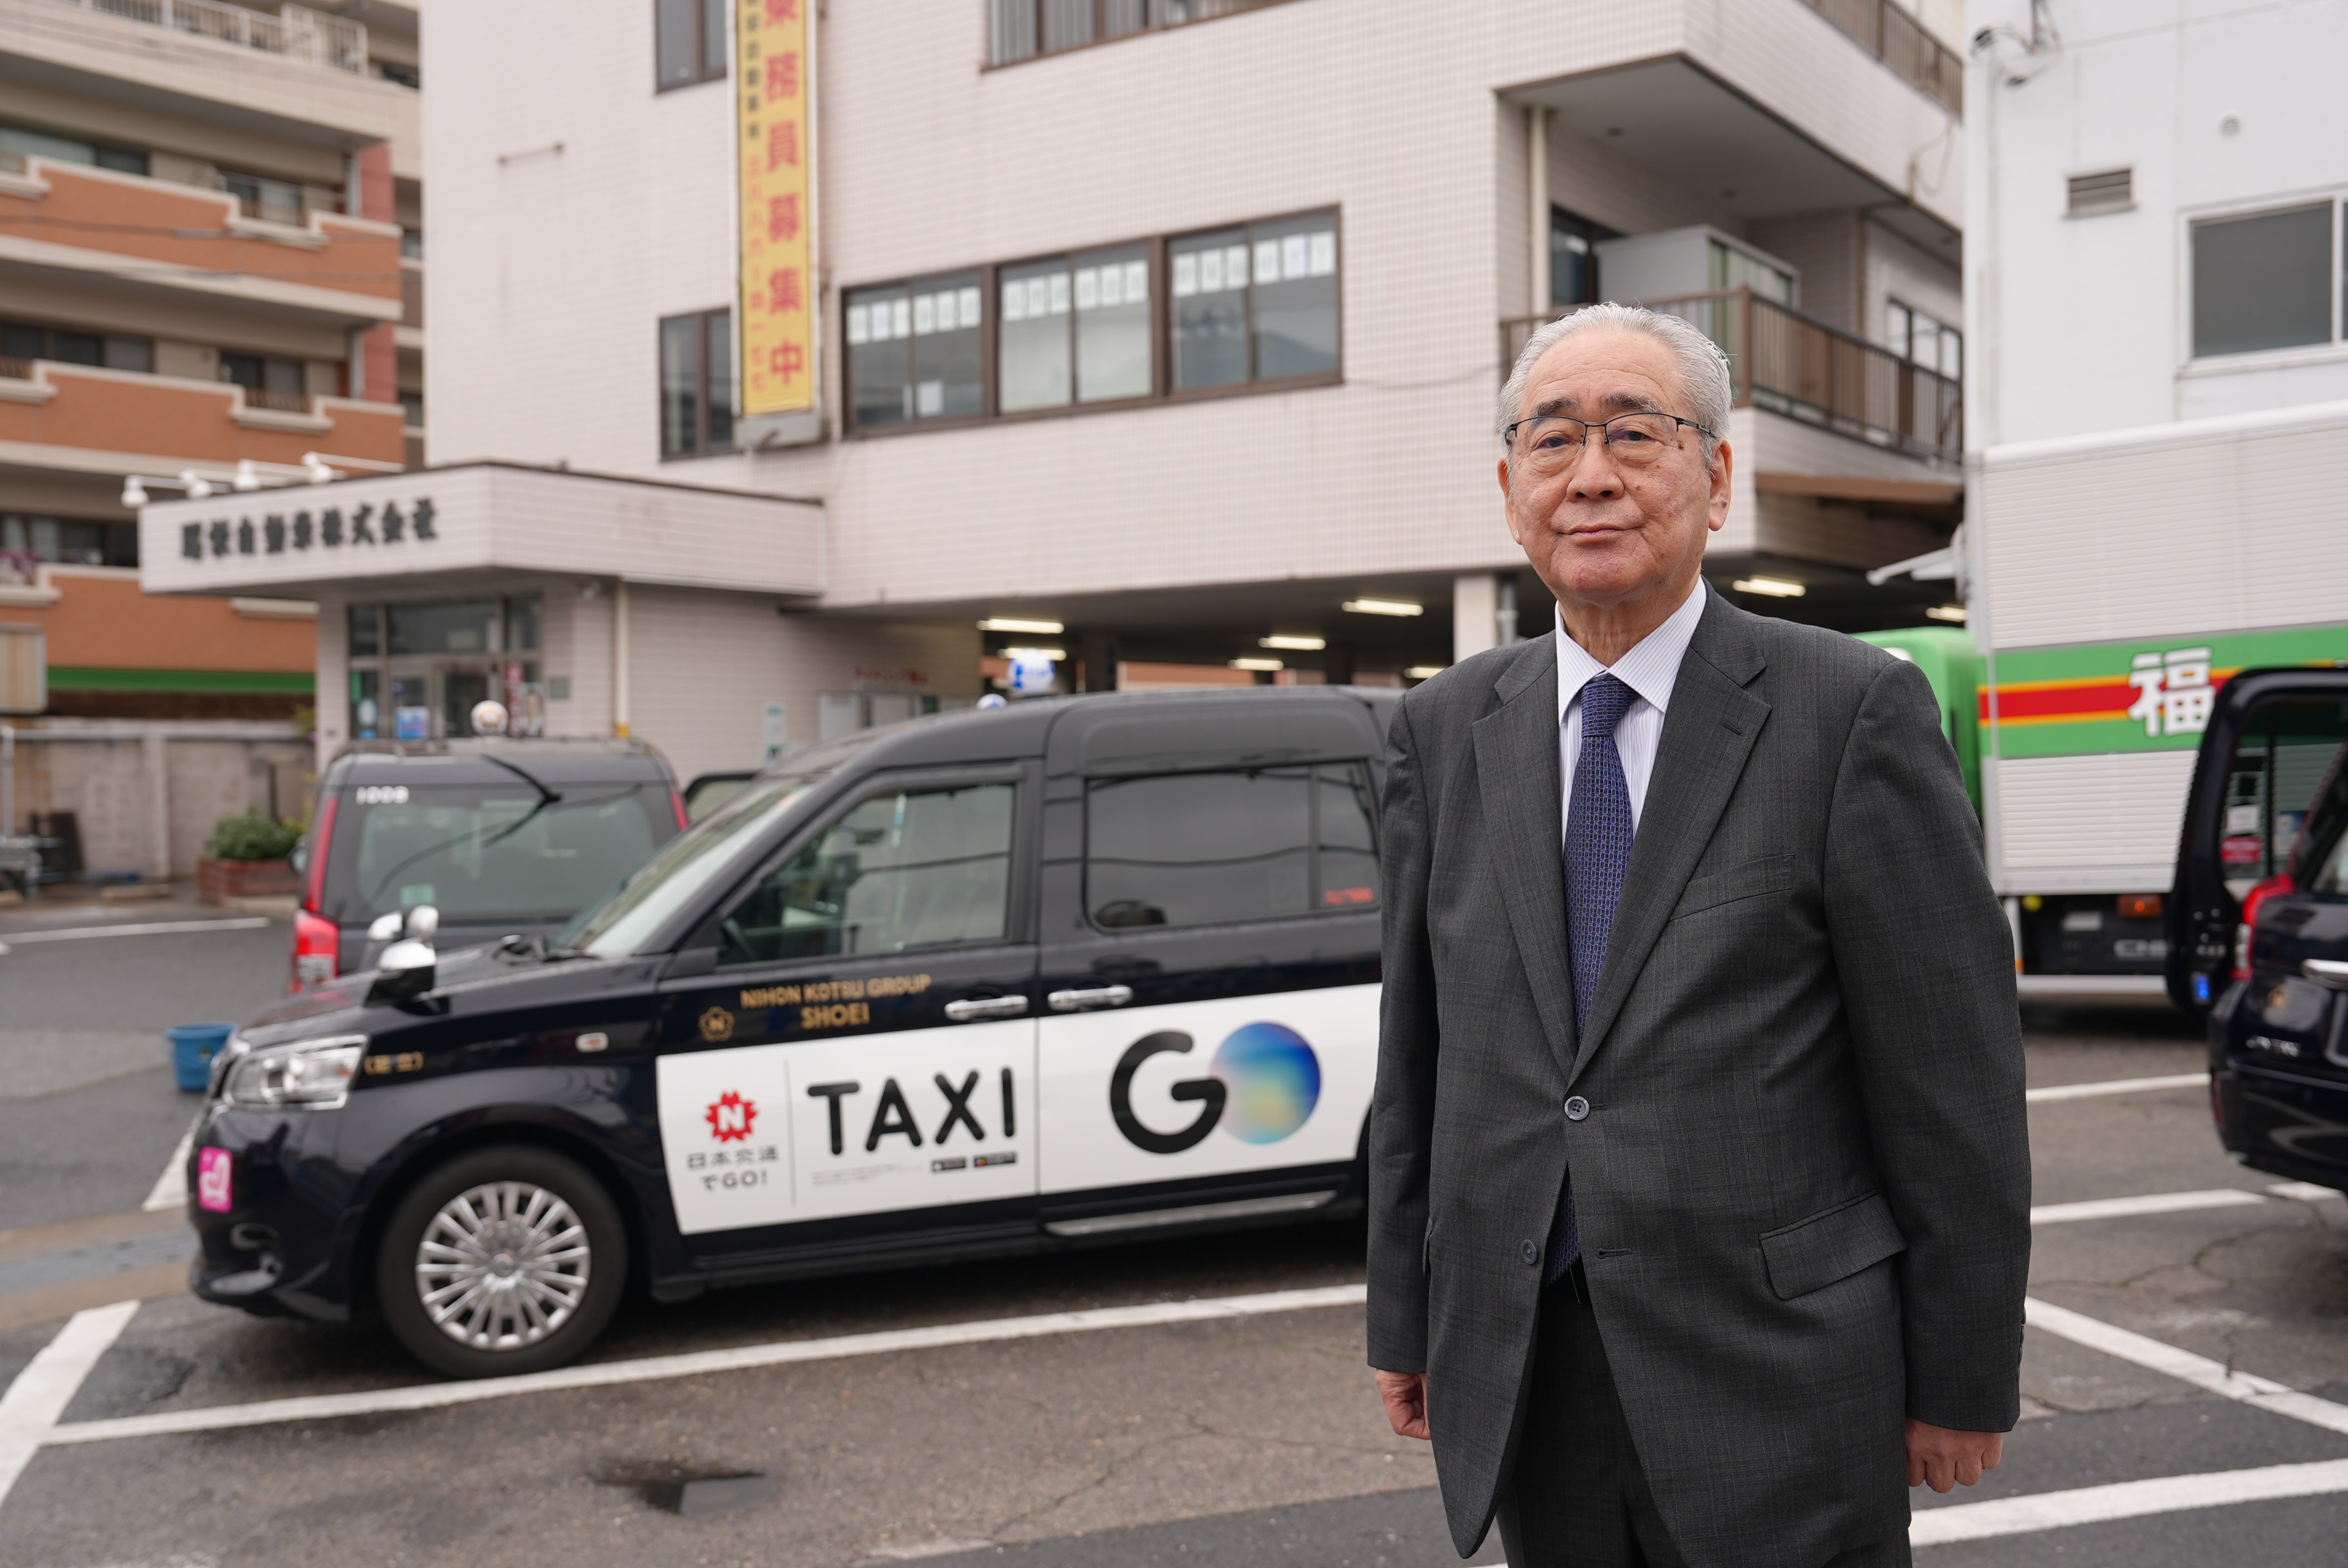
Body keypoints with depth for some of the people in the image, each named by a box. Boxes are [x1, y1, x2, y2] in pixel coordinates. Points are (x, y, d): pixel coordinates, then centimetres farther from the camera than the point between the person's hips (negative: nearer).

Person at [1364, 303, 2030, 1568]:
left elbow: (1955, 1073, -6)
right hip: (1520, 1377, 4)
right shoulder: (1445, 728, 6)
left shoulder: (1855, 711, -6)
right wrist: (1405, 1320, 9)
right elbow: (1415, 1057, 8)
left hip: (1776, 1382, -3)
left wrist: (1964, 1378, -5)